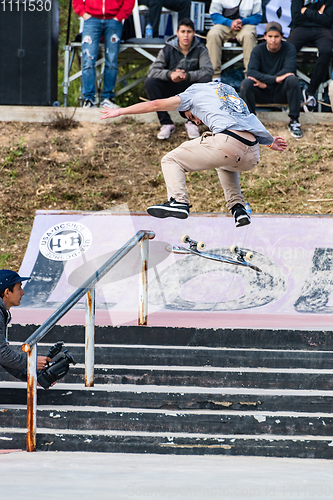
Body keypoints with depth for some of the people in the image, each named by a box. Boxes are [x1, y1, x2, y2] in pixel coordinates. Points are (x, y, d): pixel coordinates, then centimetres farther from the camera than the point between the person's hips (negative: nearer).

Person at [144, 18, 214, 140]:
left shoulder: (200, 50, -4)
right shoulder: (167, 50, -3)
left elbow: (208, 71, -19)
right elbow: (152, 71, -14)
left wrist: (187, 75, -35)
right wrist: (170, 74, -36)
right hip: (171, 90, 1)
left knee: (206, 82, -32)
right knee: (150, 83, -26)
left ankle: (192, 122, -20)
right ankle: (166, 123, -22)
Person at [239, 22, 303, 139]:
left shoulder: (289, 49, -6)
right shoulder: (258, 50, -4)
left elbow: (289, 70, -22)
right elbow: (251, 72, -20)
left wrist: (265, 82, -26)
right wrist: (275, 79, -31)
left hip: (281, 92, 0)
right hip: (263, 94, 0)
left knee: (293, 80, -32)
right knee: (246, 84, -28)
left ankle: (294, 121, -23)